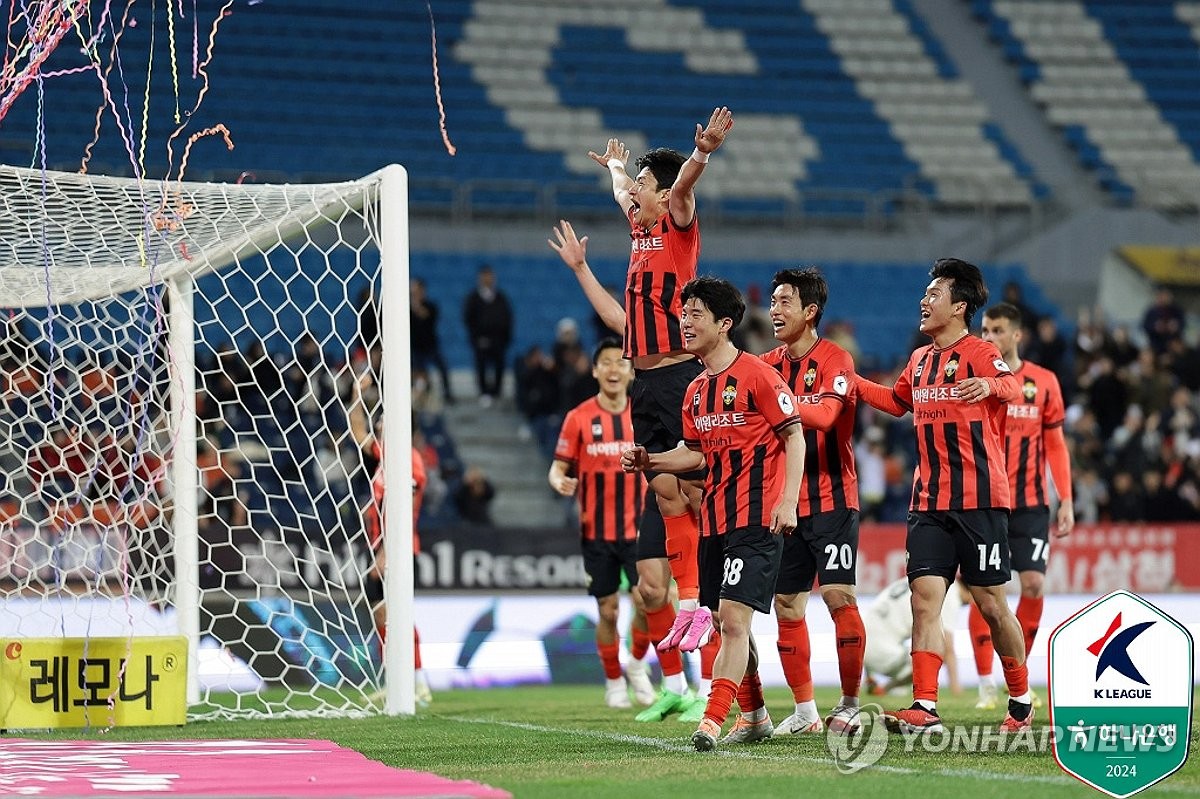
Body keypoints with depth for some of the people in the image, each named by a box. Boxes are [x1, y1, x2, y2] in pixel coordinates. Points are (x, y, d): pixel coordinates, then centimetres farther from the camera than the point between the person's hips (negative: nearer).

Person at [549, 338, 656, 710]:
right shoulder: (579, 418, -2)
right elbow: (558, 468, 0)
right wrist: (560, 482, -23)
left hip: (638, 529, 1)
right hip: (597, 532, -1)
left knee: (647, 602, -13)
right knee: (608, 611, 3)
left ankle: (636, 664, 13)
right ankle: (614, 681, 21)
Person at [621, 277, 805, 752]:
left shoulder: (757, 375, -9)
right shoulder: (696, 391, 13)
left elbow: (794, 436, -9)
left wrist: (787, 501, -17)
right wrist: (649, 461, 7)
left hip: (756, 518, -8)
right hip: (714, 520, 8)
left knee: (733, 618, -15)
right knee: (725, 623, 11)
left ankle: (712, 721, -21)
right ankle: (754, 717, 24)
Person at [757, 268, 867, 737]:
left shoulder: (834, 360, -8)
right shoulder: (769, 364, 10)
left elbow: (824, 415, -25)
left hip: (830, 499, -6)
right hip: (785, 501, 6)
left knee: (838, 596, -11)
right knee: (786, 605, 4)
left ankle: (850, 705, 0)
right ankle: (805, 712, 12)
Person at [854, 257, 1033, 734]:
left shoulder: (981, 353, -7)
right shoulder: (920, 361, 15)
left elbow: (1012, 387, -28)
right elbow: (898, 401, 35)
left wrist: (990, 385, -49)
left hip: (979, 499, -6)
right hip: (928, 501, 6)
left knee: (990, 603, 1)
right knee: (924, 598, -7)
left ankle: (1021, 700, 20)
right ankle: (925, 709, -13)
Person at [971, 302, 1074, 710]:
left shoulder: (1043, 382, 4)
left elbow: (1056, 444, 9)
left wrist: (1066, 501, 3)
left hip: (1030, 503, 1)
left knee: (1034, 586, -6)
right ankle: (986, 684, 4)